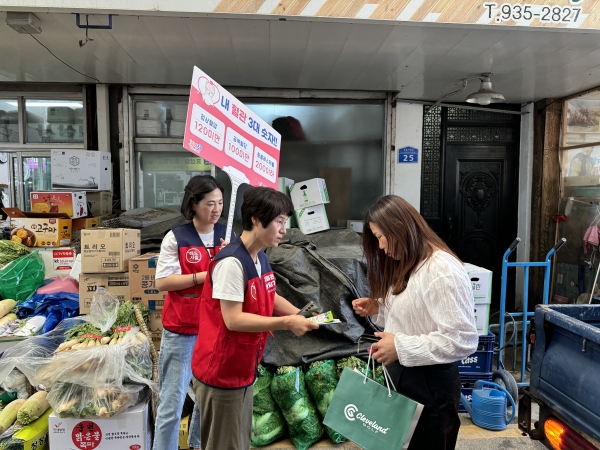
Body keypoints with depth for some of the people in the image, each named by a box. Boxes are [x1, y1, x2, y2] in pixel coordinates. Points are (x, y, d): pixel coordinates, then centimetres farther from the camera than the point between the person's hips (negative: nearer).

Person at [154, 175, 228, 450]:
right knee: (172, 402, 5)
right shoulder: (176, 238, -9)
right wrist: (206, 275, -18)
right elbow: (162, 282, -13)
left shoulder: (227, 236, 3)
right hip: (181, 330, -4)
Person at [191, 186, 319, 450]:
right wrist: (286, 323, -25)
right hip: (221, 372, -9)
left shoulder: (260, 258, 4)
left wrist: (301, 316, 1)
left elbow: (270, 297, 15)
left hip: (243, 368, 9)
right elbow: (233, 320, -27)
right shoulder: (231, 263, -26)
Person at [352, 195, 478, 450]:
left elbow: (462, 341, -27)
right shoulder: (407, 265, 8)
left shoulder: (442, 271, -25)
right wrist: (378, 308, 2)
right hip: (401, 374, 9)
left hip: (430, 384, -9)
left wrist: (400, 347, -25)